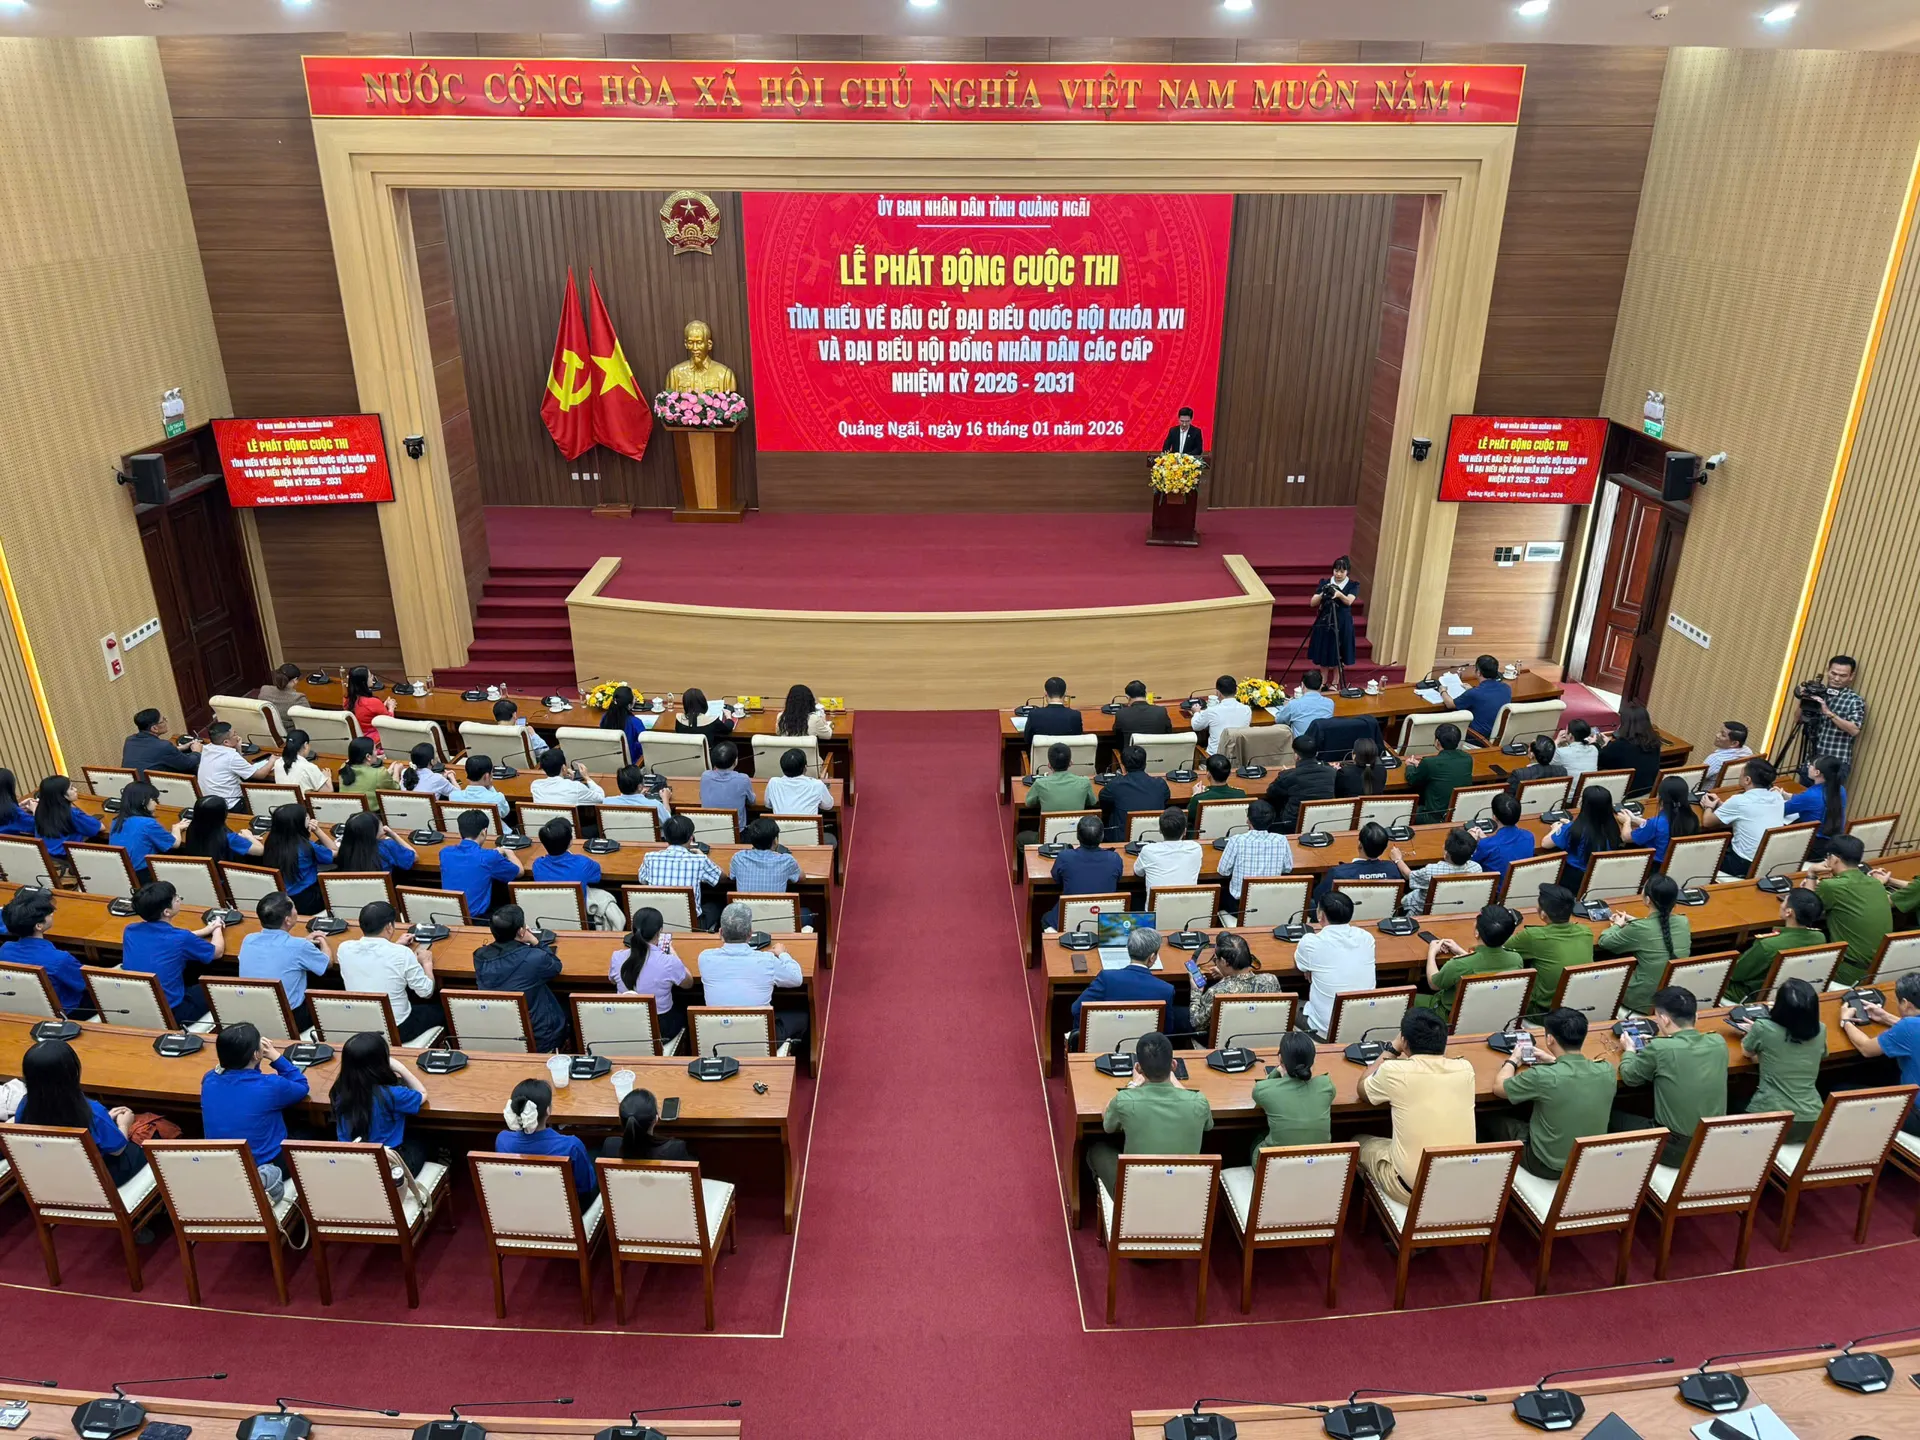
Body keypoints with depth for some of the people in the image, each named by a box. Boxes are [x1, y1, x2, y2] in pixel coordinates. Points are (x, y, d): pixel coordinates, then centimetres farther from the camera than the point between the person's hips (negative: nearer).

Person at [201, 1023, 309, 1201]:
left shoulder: (209, 1080, -9)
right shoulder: (269, 1085, -23)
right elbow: (301, 1087, -2)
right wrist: (275, 1056, -4)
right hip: (263, 1168, -6)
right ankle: (266, 1180, 6)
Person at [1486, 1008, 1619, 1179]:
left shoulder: (1542, 1077, -31)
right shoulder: (1608, 1071, -16)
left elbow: (1499, 1087, -10)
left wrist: (1512, 1060, 7)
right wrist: (1555, 1061, 16)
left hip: (1548, 1166, -5)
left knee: (1492, 1120, 19)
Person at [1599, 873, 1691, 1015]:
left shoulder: (1639, 929, -24)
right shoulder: (1684, 922, -8)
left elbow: (1604, 941, -6)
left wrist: (1617, 925, 12)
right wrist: (1634, 922, 21)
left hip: (1647, 1001, -5)